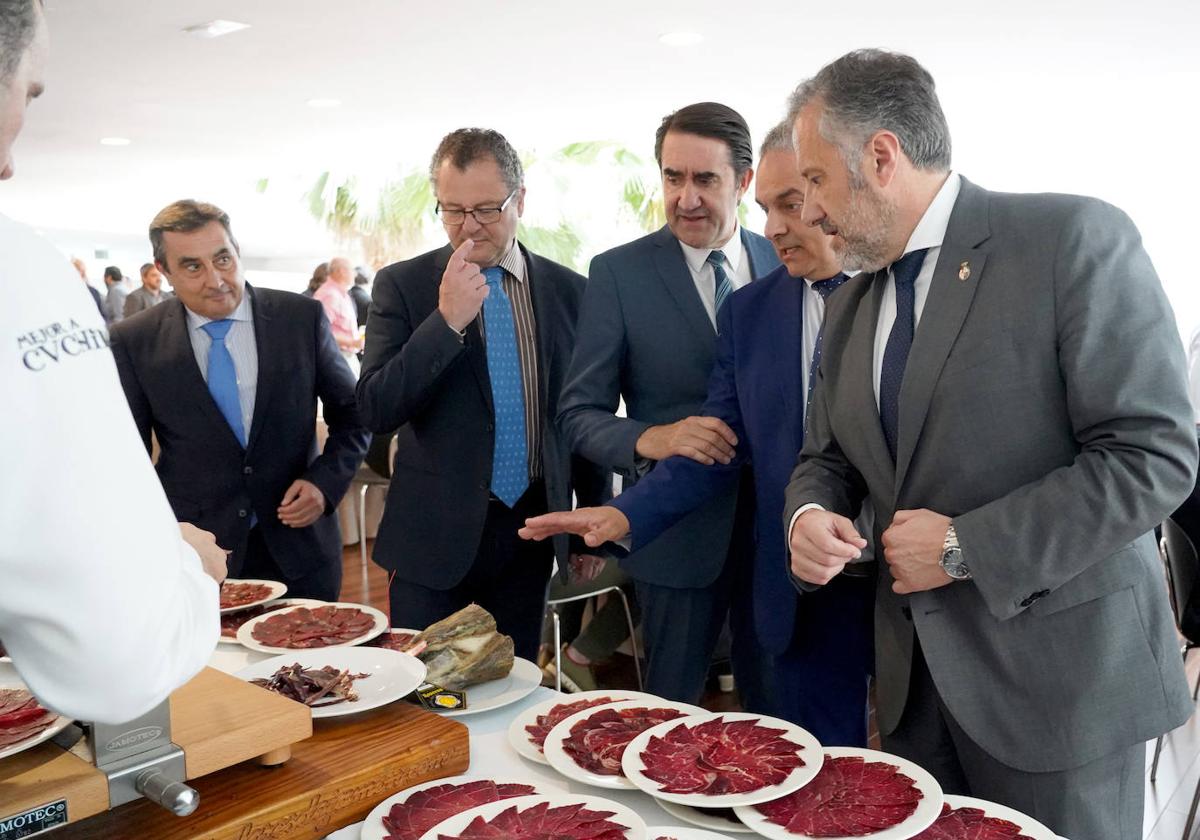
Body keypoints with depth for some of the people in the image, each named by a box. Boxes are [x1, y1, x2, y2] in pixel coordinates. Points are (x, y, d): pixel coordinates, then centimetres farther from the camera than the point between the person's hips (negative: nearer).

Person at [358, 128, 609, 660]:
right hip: (435, 533, -2)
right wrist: (446, 320, -23)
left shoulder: (567, 290, 2)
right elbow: (376, 411, -12)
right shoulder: (402, 285, -4)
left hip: (532, 531, 2)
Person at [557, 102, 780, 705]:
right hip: (677, 528, -2)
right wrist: (648, 440, -26)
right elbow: (579, 414, -5)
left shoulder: (786, 264, 3)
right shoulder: (618, 272, -6)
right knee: (671, 711, 14)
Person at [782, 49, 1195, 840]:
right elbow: (828, 456, 16)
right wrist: (809, 514, -7)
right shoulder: (851, 307, 9)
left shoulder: (1075, 238, -13)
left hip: (1057, 675, -6)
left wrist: (966, 547, -18)